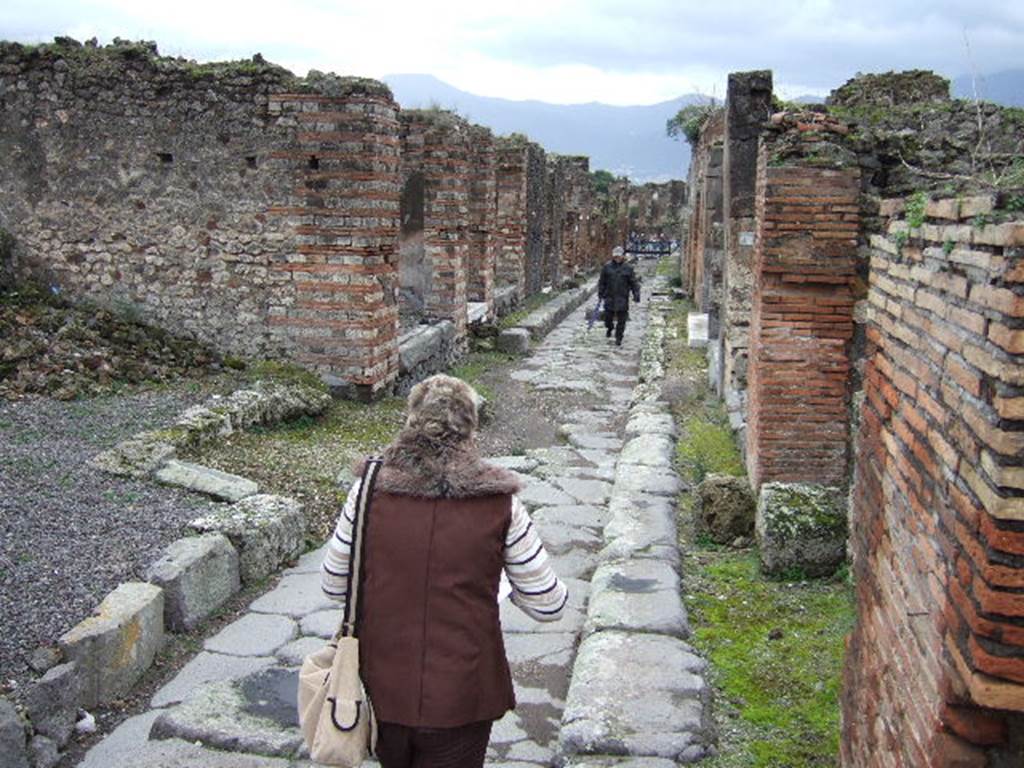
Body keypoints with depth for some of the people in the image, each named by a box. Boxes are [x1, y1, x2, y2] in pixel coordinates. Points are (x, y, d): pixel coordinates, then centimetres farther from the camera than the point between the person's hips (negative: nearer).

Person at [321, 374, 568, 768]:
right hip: (459, 696, -2)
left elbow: (333, 586, 1)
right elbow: (548, 606, -6)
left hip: (381, 689, 2)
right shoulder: (499, 503, -13)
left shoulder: (370, 489, -10)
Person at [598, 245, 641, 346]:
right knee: (608, 316, 6)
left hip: (622, 298, -1)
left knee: (621, 319, 0)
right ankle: (609, 328, 39)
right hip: (610, 297, 1)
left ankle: (618, 338, 12)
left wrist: (636, 293, -6)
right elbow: (602, 281, 11)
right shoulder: (607, 267, 4)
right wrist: (600, 292, 6)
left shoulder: (628, 268, 2)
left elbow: (634, 282, 3)